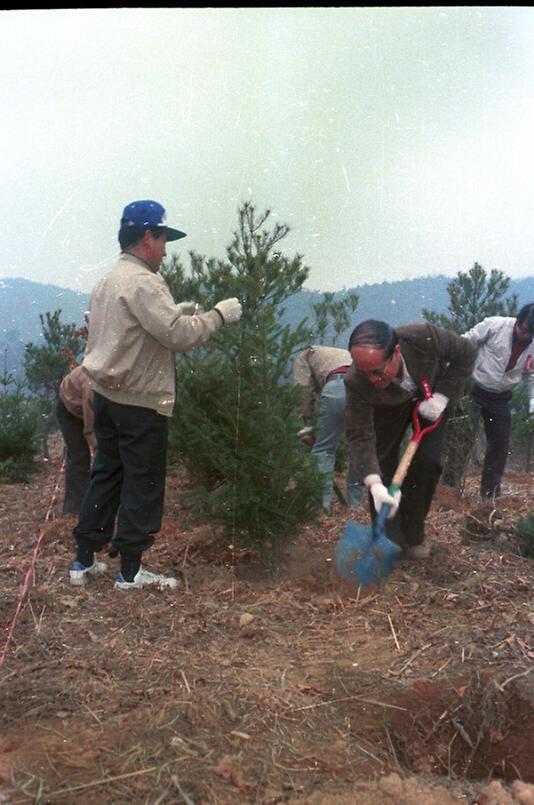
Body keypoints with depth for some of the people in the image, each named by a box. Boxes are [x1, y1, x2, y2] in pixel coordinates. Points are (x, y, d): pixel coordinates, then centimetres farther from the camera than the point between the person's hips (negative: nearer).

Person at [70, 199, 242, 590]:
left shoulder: (108, 281, 12)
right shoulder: (144, 282, -18)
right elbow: (180, 336, -24)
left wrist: (174, 312, 12)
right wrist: (219, 314, -11)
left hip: (106, 394, 9)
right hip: (140, 401, -9)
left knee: (106, 474, 16)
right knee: (143, 485, 2)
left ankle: (84, 561, 24)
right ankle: (131, 571, 12)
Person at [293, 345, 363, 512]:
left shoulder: (303, 357, 30)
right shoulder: (346, 353, 45)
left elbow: (305, 392, 13)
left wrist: (307, 425, 18)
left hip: (338, 386, -5)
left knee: (324, 449, 6)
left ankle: (322, 503, 3)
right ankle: (354, 503, 22)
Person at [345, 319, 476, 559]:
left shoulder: (425, 337, -41)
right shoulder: (356, 382, -38)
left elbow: (466, 354, -21)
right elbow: (360, 438, -35)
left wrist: (441, 396, -29)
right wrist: (374, 484, -48)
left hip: (431, 397, 0)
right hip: (388, 406, 0)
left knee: (426, 461, -12)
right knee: (380, 463, -8)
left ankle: (414, 536, 6)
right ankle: (388, 539, 8)